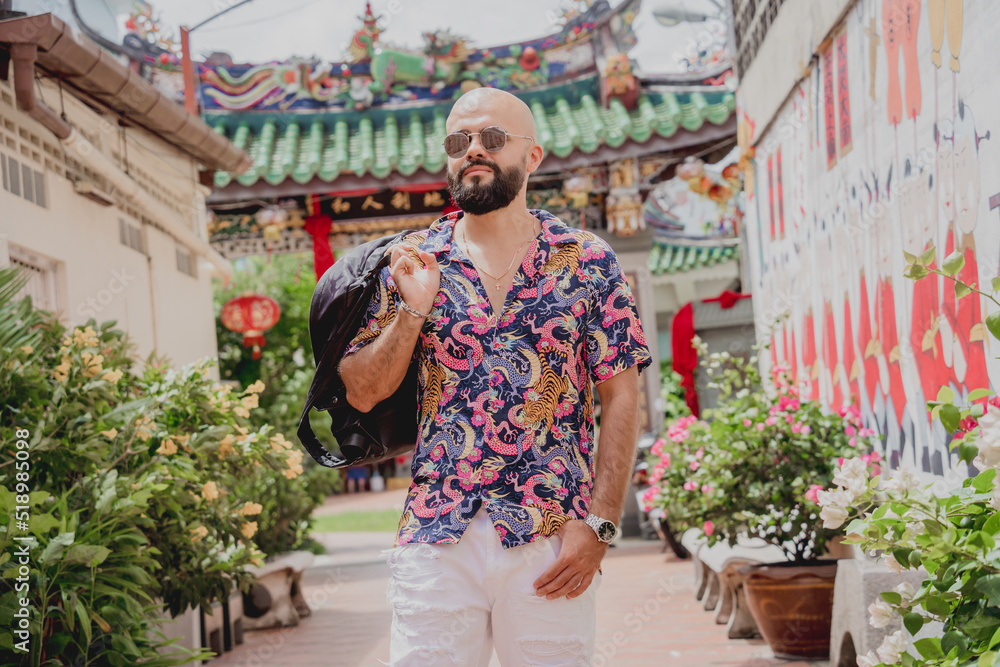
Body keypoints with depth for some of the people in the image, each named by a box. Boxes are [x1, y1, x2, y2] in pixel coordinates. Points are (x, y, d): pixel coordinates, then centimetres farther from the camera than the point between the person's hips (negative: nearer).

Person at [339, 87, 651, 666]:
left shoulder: (590, 262, 3)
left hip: (552, 539, -1)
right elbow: (362, 393, 8)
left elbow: (620, 399, 1)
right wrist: (412, 313, -8)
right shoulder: (410, 263, 8)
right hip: (436, 537, 1)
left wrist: (599, 524, -8)